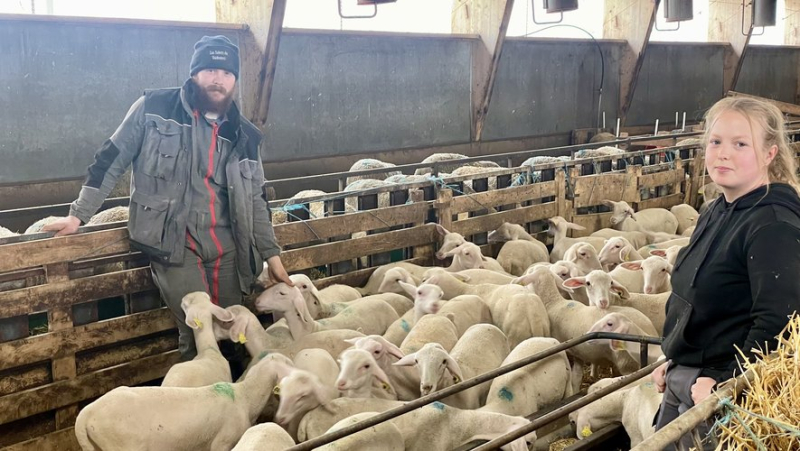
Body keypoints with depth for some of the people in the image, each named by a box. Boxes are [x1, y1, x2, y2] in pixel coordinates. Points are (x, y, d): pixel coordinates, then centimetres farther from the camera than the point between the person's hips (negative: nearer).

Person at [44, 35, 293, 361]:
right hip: (174, 244, -4)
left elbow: (255, 199, 14)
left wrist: (271, 253, 11)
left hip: (227, 247, 4)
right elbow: (111, 160, 4)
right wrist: (79, 214, 3)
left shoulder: (244, 135, 8)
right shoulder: (154, 108, -2)